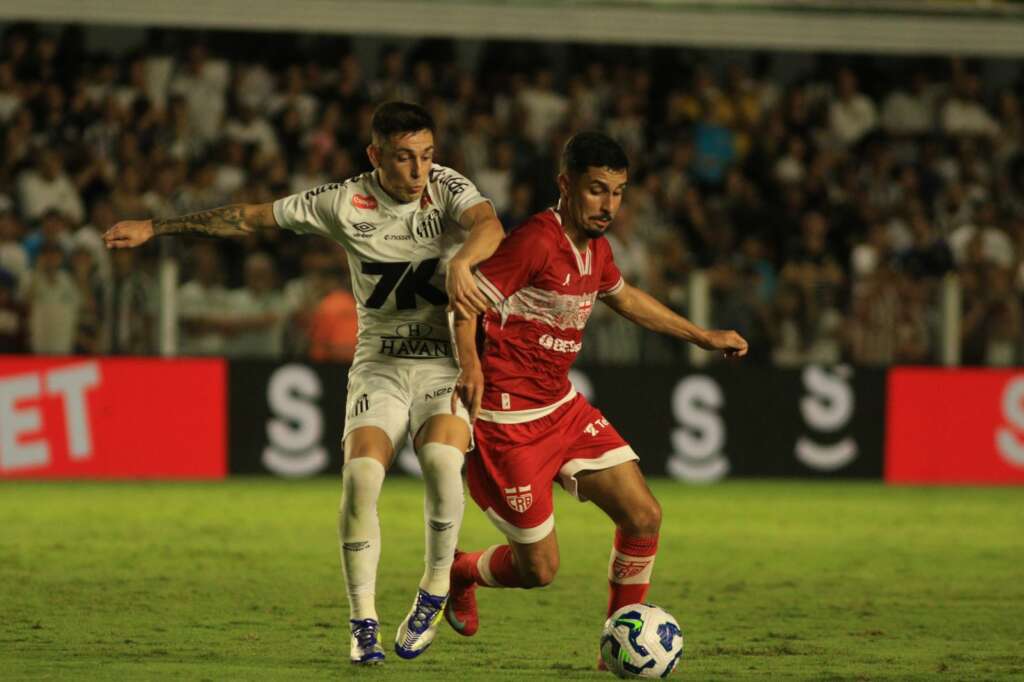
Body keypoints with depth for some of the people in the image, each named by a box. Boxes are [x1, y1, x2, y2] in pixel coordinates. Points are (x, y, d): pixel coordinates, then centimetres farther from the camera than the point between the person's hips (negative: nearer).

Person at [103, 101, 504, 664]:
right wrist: (154, 228, 5)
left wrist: (460, 262, -51)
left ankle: (434, 593, -8)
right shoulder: (344, 203, -5)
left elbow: (489, 225, -28)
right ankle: (363, 622, -12)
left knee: (441, 459, -28)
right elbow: (251, 216, 3)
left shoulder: (448, 189, -8)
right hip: (380, 362, 1)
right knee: (361, 470, -21)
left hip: (448, 361, -1)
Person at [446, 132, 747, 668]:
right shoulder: (536, 242, -20)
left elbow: (623, 297, 28)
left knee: (644, 517, -2)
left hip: (562, 408, 8)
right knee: (539, 569, -4)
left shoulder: (595, 247, 7)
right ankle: (455, 572, 28)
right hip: (508, 422, -8)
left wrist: (703, 337, 32)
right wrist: (470, 367, -41)